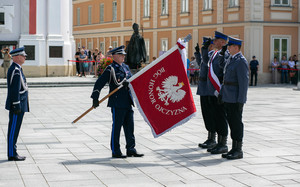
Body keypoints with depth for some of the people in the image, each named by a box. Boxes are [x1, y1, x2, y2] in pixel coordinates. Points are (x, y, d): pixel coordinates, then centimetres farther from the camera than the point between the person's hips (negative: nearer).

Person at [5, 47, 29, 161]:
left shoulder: (16, 69, 15)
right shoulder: (15, 70, -17)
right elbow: (14, 90, -22)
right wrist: (17, 106, -22)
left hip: (18, 105, 10)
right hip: (17, 105, -10)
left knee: (14, 130, 12)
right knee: (14, 130, -5)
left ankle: (13, 153, 18)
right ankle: (12, 154, -1)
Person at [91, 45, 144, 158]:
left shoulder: (126, 67, 14)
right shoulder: (111, 69, -8)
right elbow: (99, 83, -10)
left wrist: (128, 82, -9)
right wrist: (95, 98, -16)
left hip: (127, 102, 7)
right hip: (117, 103, -7)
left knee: (129, 126, 10)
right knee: (116, 127, 0)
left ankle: (131, 150, 17)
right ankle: (115, 152, 9)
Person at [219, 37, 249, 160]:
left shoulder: (241, 61, -12)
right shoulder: (230, 60, 17)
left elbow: (244, 81, -17)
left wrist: (240, 100, -20)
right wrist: (221, 94, 19)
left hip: (236, 99, -9)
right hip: (228, 98, 9)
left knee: (237, 123, -5)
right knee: (231, 122, 11)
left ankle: (238, 151, 1)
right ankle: (234, 149, 18)